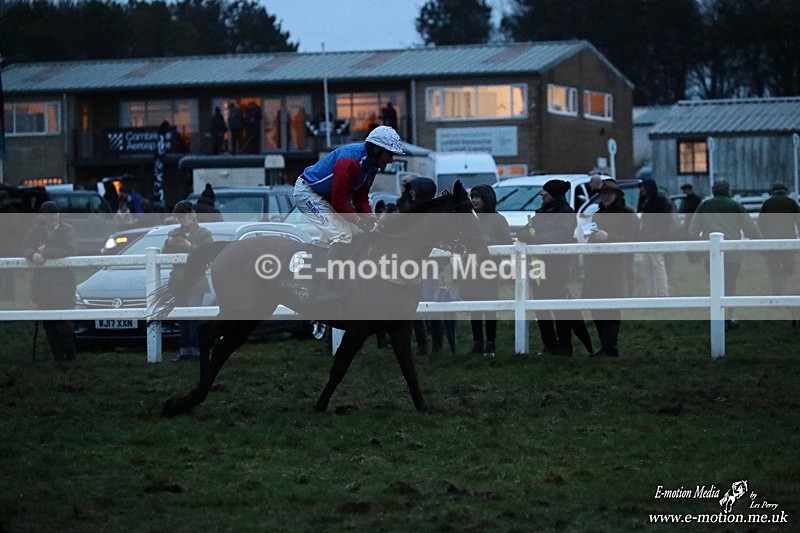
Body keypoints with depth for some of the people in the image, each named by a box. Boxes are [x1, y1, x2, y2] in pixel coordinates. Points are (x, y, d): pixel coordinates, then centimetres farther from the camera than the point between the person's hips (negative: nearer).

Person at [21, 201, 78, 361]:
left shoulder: (67, 229, -2)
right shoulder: (36, 231, 8)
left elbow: (71, 250, -16)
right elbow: (25, 248, 1)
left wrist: (46, 251, -15)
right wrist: (33, 255, -22)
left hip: (63, 283, -4)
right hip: (42, 284, 4)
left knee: (63, 324, -8)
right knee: (48, 325, 5)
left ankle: (71, 357, 6)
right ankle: (58, 358, 14)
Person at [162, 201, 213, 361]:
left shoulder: (203, 234, 2)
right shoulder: (174, 233, 16)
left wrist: (190, 246, -23)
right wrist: (168, 244, -10)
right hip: (178, 282, 5)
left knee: (193, 318, -12)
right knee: (183, 318, 4)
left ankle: (198, 351, -10)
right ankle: (185, 351, 6)